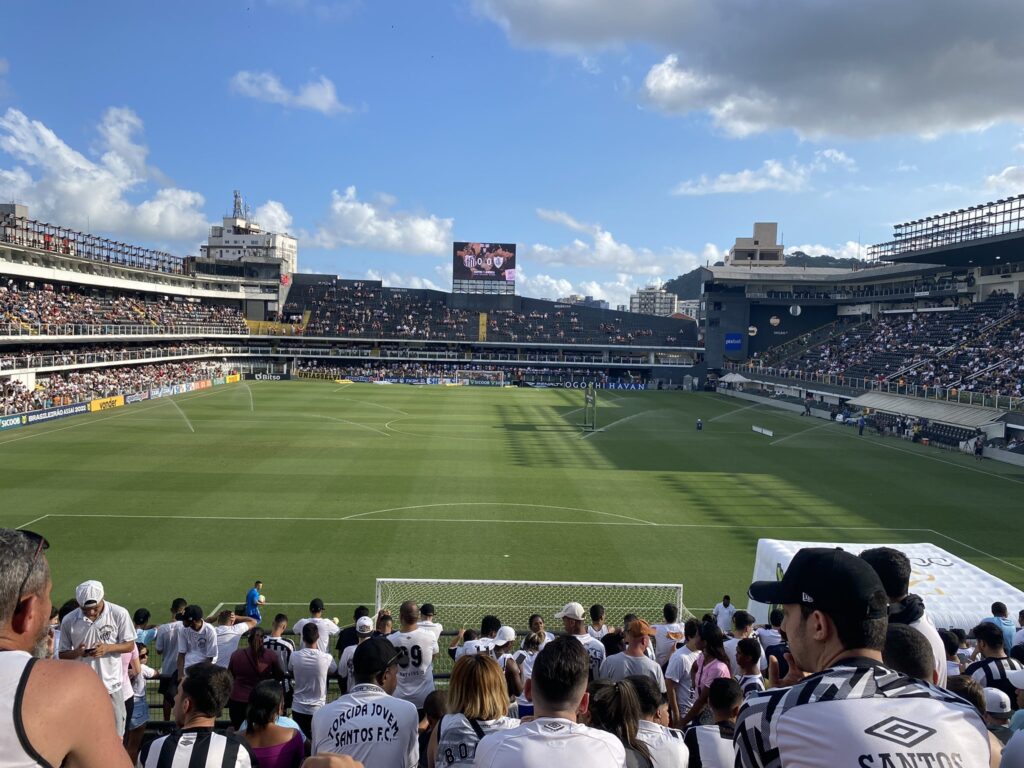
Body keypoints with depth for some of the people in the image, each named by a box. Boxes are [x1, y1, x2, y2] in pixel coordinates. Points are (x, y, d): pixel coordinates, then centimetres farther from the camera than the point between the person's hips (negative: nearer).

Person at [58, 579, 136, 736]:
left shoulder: (119, 614, -11)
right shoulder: (69, 620, -7)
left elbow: (130, 645, -2)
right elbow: (62, 654, 4)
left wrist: (108, 648, -20)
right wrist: (77, 652, -19)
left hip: (111, 685, -1)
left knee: (115, 737, 11)